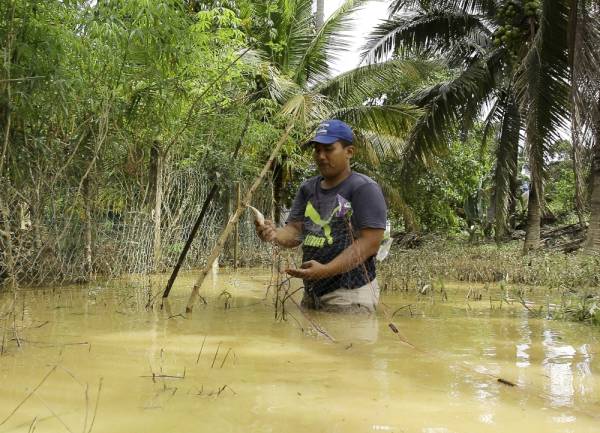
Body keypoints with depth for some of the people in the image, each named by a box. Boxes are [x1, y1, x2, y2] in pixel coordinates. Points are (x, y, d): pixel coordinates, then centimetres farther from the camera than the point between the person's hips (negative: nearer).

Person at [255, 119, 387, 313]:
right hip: (311, 293, 7)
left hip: (348, 296, -7)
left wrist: (325, 270, -26)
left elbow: (370, 243, -17)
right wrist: (276, 234, -18)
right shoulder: (308, 188, 12)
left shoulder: (364, 188, -9)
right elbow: (295, 231, 7)